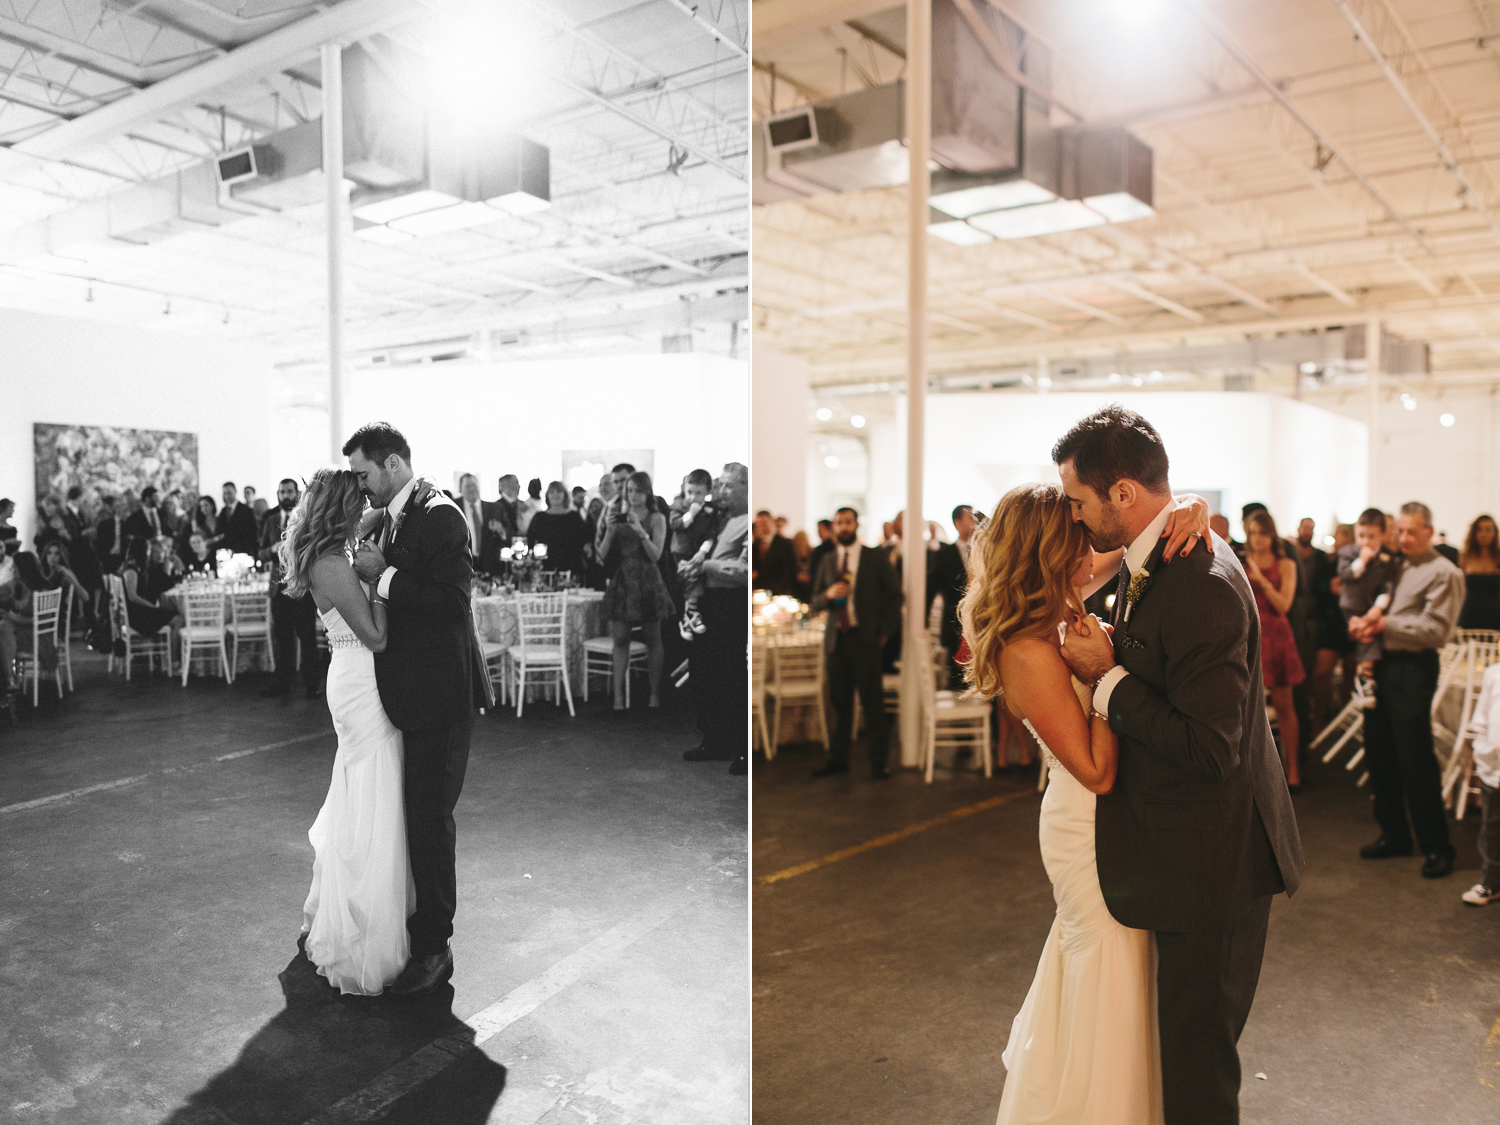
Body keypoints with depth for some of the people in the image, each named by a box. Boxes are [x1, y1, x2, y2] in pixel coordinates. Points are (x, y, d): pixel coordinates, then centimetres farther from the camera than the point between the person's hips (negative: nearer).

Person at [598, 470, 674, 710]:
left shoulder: (657, 518, 2)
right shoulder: (618, 517, 8)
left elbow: (656, 554, -8)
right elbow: (603, 555, 3)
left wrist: (641, 531, -20)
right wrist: (609, 530, -11)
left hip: (647, 583, -2)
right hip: (622, 582, 2)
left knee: (652, 639, 3)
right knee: (620, 639, 0)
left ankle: (655, 695, 9)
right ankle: (618, 697, 2)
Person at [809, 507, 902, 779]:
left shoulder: (875, 557, 3)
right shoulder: (828, 563, 14)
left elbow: (894, 595, 4)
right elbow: (816, 603, 15)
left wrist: (885, 631, -4)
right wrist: (828, 595, -8)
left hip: (865, 638, -3)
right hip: (836, 638, 4)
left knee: (872, 701, -3)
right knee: (839, 700, 7)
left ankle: (878, 760, 5)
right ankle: (838, 758, 16)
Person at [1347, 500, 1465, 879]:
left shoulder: (1444, 573, -6)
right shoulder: (1392, 566, 16)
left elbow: (1436, 632, -13)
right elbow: (1367, 605, 20)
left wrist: (1385, 623, -14)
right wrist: (1361, 623, -1)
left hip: (1412, 668, -7)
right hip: (1381, 663, 7)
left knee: (1415, 759, -5)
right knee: (1379, 753, 12)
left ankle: (1437, 847, 8)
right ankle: (1394, 834, 25)